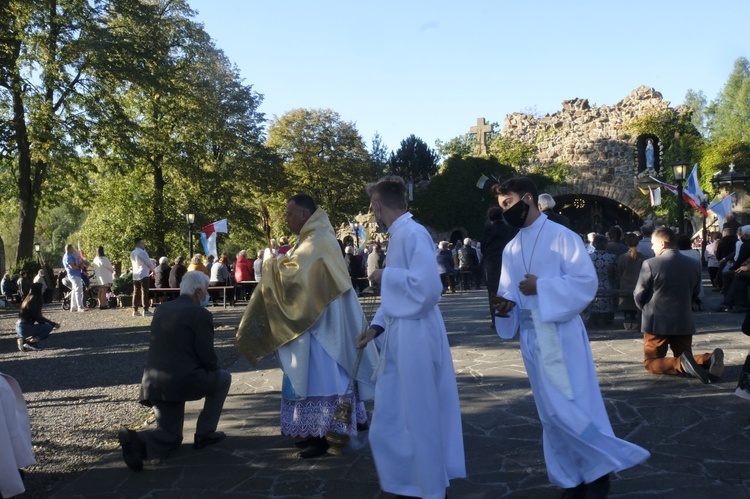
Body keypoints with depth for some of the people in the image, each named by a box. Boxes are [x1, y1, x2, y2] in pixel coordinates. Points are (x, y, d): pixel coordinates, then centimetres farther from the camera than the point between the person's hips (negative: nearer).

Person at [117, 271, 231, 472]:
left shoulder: (161, 309, 14)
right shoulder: (201, 314, -8)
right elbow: (208, 357, -8)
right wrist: (214, 369, 16)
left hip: (154, 382, 7)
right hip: (183, 380, -7)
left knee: (170, 436, 20)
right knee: (223, 378, 21)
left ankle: (138, 441, -11)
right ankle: (204, 433, 18)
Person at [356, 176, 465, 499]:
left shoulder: (413, 234, -17)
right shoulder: (398, 235, 13)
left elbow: (427, 286, -26)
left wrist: (385, 276, -13)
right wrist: (377, 326, 10)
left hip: (414, 336, -10)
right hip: (399, 335, 10)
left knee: (417, 417, 3)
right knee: (391, 416, 19)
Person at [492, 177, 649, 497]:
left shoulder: (561, 236, -8)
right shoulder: (511, 249, 12)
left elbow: (586, 281, -14)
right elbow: (509, 292, 14)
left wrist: (540, 287, -17)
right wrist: (505, 304, -9)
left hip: (560, 336, -7)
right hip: (530, 337, 7)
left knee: (568, 407, -11)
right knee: (552, 413, 11)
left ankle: (600, 468, 8)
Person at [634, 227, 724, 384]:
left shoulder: (650, 264, -13)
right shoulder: (694, 264, 2)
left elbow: (639, 296, -7)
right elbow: (694, 295, 10)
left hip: (656, 322, -4)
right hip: (684, 322, 4)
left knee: (652, 363, 9)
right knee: (685, 358, 18)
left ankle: (682, 364, -22)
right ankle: (709, 359, -16)